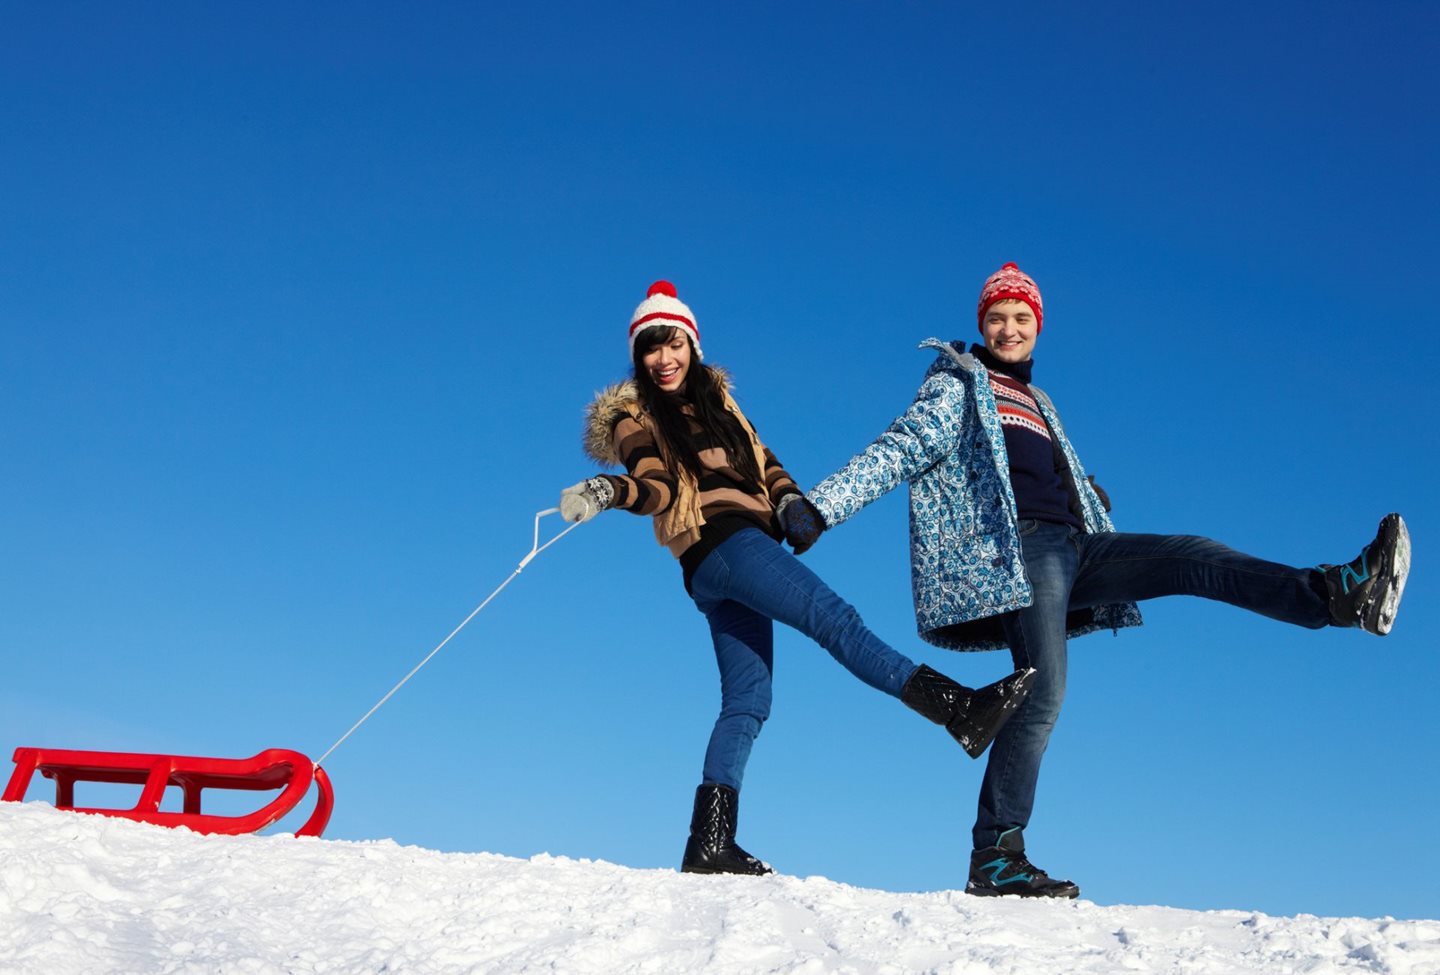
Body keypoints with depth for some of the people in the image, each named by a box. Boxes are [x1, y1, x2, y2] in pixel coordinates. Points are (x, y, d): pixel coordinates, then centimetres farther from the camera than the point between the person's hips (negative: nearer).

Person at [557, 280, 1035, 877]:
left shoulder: (715, 401, 27)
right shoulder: (635, 417, 7)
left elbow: (763, 462, 19)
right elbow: (656, 488, -11)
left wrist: (788, 501, -2)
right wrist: (606, 492, -32)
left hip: (744, 545, 7)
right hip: (720, 541, -7)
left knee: (745, 701, 1)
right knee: (835, 618, -18)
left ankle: (709, 842, 0)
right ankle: (959, 709, -25)